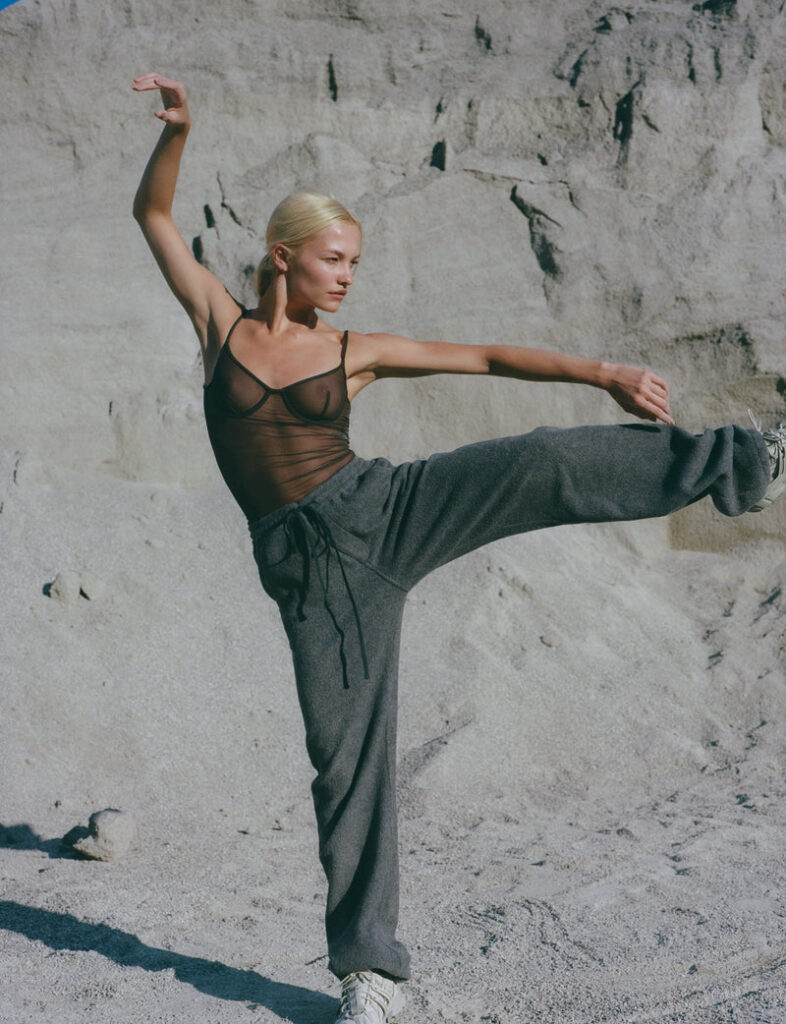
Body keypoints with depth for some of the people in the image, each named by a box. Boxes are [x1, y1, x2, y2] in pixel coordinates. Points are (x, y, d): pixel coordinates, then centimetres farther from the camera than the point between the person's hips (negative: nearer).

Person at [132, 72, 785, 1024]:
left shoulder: (354, 351, 8)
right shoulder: (221, 322, 8)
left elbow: (486, 357, 5)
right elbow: (153, 212, 10)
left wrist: (604, 373, -1)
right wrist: (176, 128, -7)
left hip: (382, 510, 1)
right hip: (310, 566, 0)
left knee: (539, 463, -25)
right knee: (346, 756, -1)